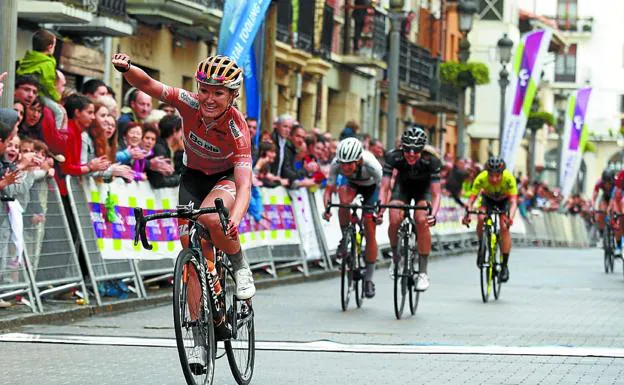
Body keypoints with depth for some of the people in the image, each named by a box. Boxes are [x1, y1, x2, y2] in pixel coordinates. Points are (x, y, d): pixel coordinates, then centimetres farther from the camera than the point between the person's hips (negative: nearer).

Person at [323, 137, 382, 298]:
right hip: (352, 184, 2)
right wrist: (327, 208, -44)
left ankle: (369, 278, 5)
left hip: (371, 187, -2)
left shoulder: (371, 164, -40)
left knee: (370, 231, -8)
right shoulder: (336, 164, -32)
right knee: (343, 194, -36)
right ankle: (345, 237, -15)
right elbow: (329, 189, -26)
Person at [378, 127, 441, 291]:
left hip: (424, 188, -1)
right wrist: (380, 209, -45)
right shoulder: (393, 157, -32)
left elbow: (436, 193, -33)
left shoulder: (432, 160, -34)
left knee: (422, 221, -26)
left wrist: (433, 214, -50)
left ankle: (423, 273, -16)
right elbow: (384, 188, -29)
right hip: (403, 185, 1)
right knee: (395, 219, -24)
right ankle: (396, 258, 5)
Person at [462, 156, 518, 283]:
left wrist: (510, 217, -60)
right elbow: (471, 199, -37)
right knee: (481, 219, -27)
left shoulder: (509, 178, -37)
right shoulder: (481, 178, -35)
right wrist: (468, 214, -55)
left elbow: (513, 201, -42)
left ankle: (505, 265, -10)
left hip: (504, 199, -1)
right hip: (488, 198, 1)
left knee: (504, 228, -20)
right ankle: (481, 247, 0)